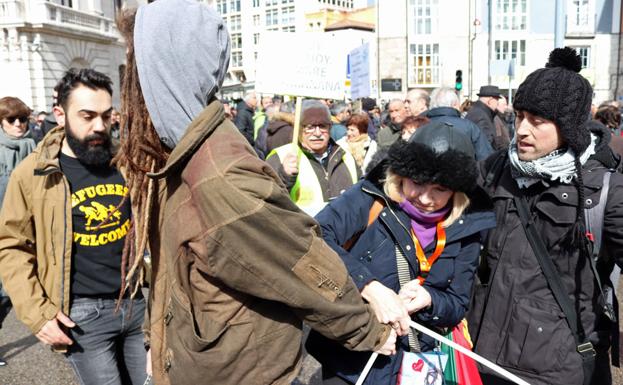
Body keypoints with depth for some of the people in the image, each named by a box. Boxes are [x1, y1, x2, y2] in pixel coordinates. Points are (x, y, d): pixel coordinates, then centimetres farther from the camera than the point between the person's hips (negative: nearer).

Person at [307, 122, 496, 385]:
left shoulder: (465, 228, -4)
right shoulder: (373, 196, -15)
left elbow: (458, 307, 1)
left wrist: (428, 299, -20)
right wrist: (369, 287, -34)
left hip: (418, 363, 3)